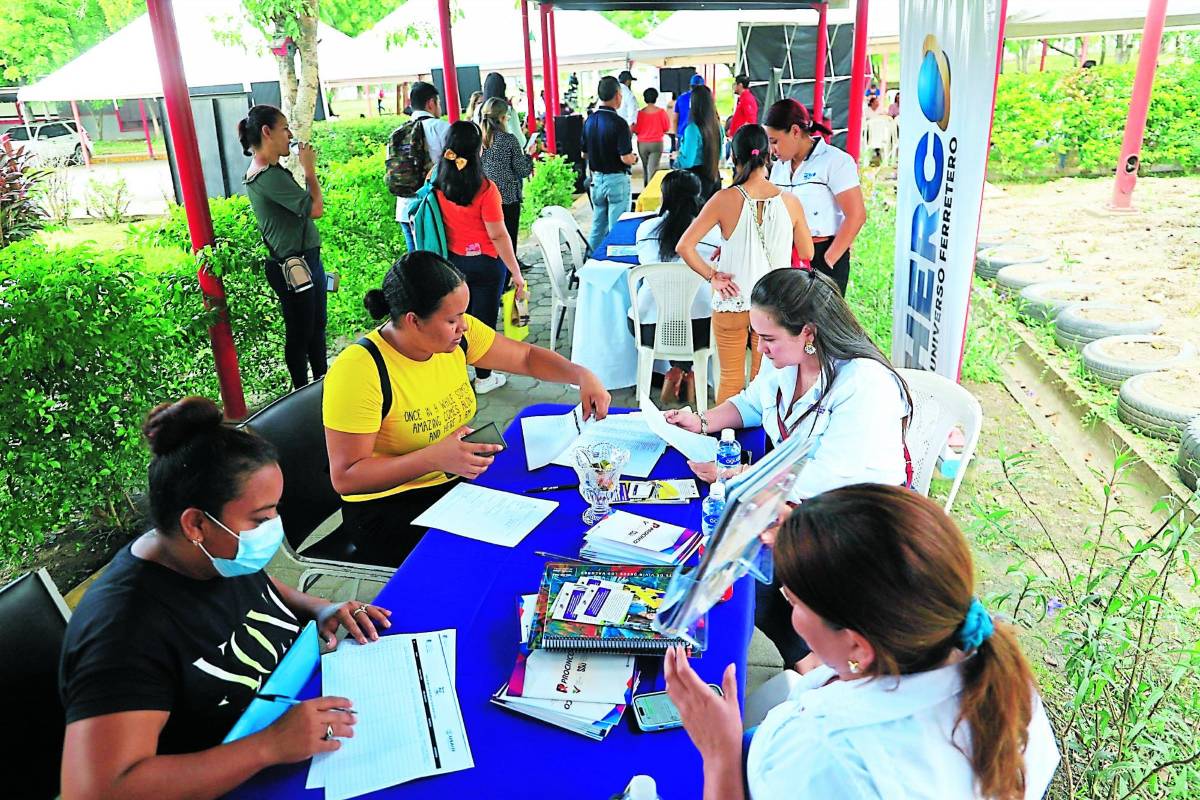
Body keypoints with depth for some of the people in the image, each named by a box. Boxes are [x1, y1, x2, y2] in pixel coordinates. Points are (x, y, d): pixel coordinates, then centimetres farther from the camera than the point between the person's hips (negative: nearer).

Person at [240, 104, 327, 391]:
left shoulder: (269, 171, 9)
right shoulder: (270, 176, -23)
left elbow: (304, 204, 13)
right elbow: (316, 208, -22)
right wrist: (309, 168, -13)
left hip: (306, 259, 10)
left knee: (317, 326, 21)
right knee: (300, 334, 5)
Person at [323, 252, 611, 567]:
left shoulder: (459, 333, -6)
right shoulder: (359, 371, -24)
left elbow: (527, 357, 7)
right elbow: (345, 477, -23)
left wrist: (582, 375, -11)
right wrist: (434, 458, -34)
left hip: (456, 480, 6)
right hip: (388, 509, -6)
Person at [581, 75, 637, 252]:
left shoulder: (589, 121, 3)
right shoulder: (618, 123, -18)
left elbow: (584, 154, 9)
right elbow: (626, 158, -20)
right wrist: (634, 158, 0)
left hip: (597, 179, 7)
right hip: (616, 179, -7)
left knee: (597, 225, 15)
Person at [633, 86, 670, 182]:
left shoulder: (640, 112, -7)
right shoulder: (661, 112, -8)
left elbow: (636, 130, -3)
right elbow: (667, 128, 2)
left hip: (642, 144, 2)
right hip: (657, 143, -1)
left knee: (645, 167, 18)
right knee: (653, 168, -5)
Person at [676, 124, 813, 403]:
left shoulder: (725, 199, -13)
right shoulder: (789, 202, -7)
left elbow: (684, 247, -15)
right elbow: (807, 254, 4)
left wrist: (712, 275, -6)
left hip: (731, 303, -2)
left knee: (731, 380, 14)